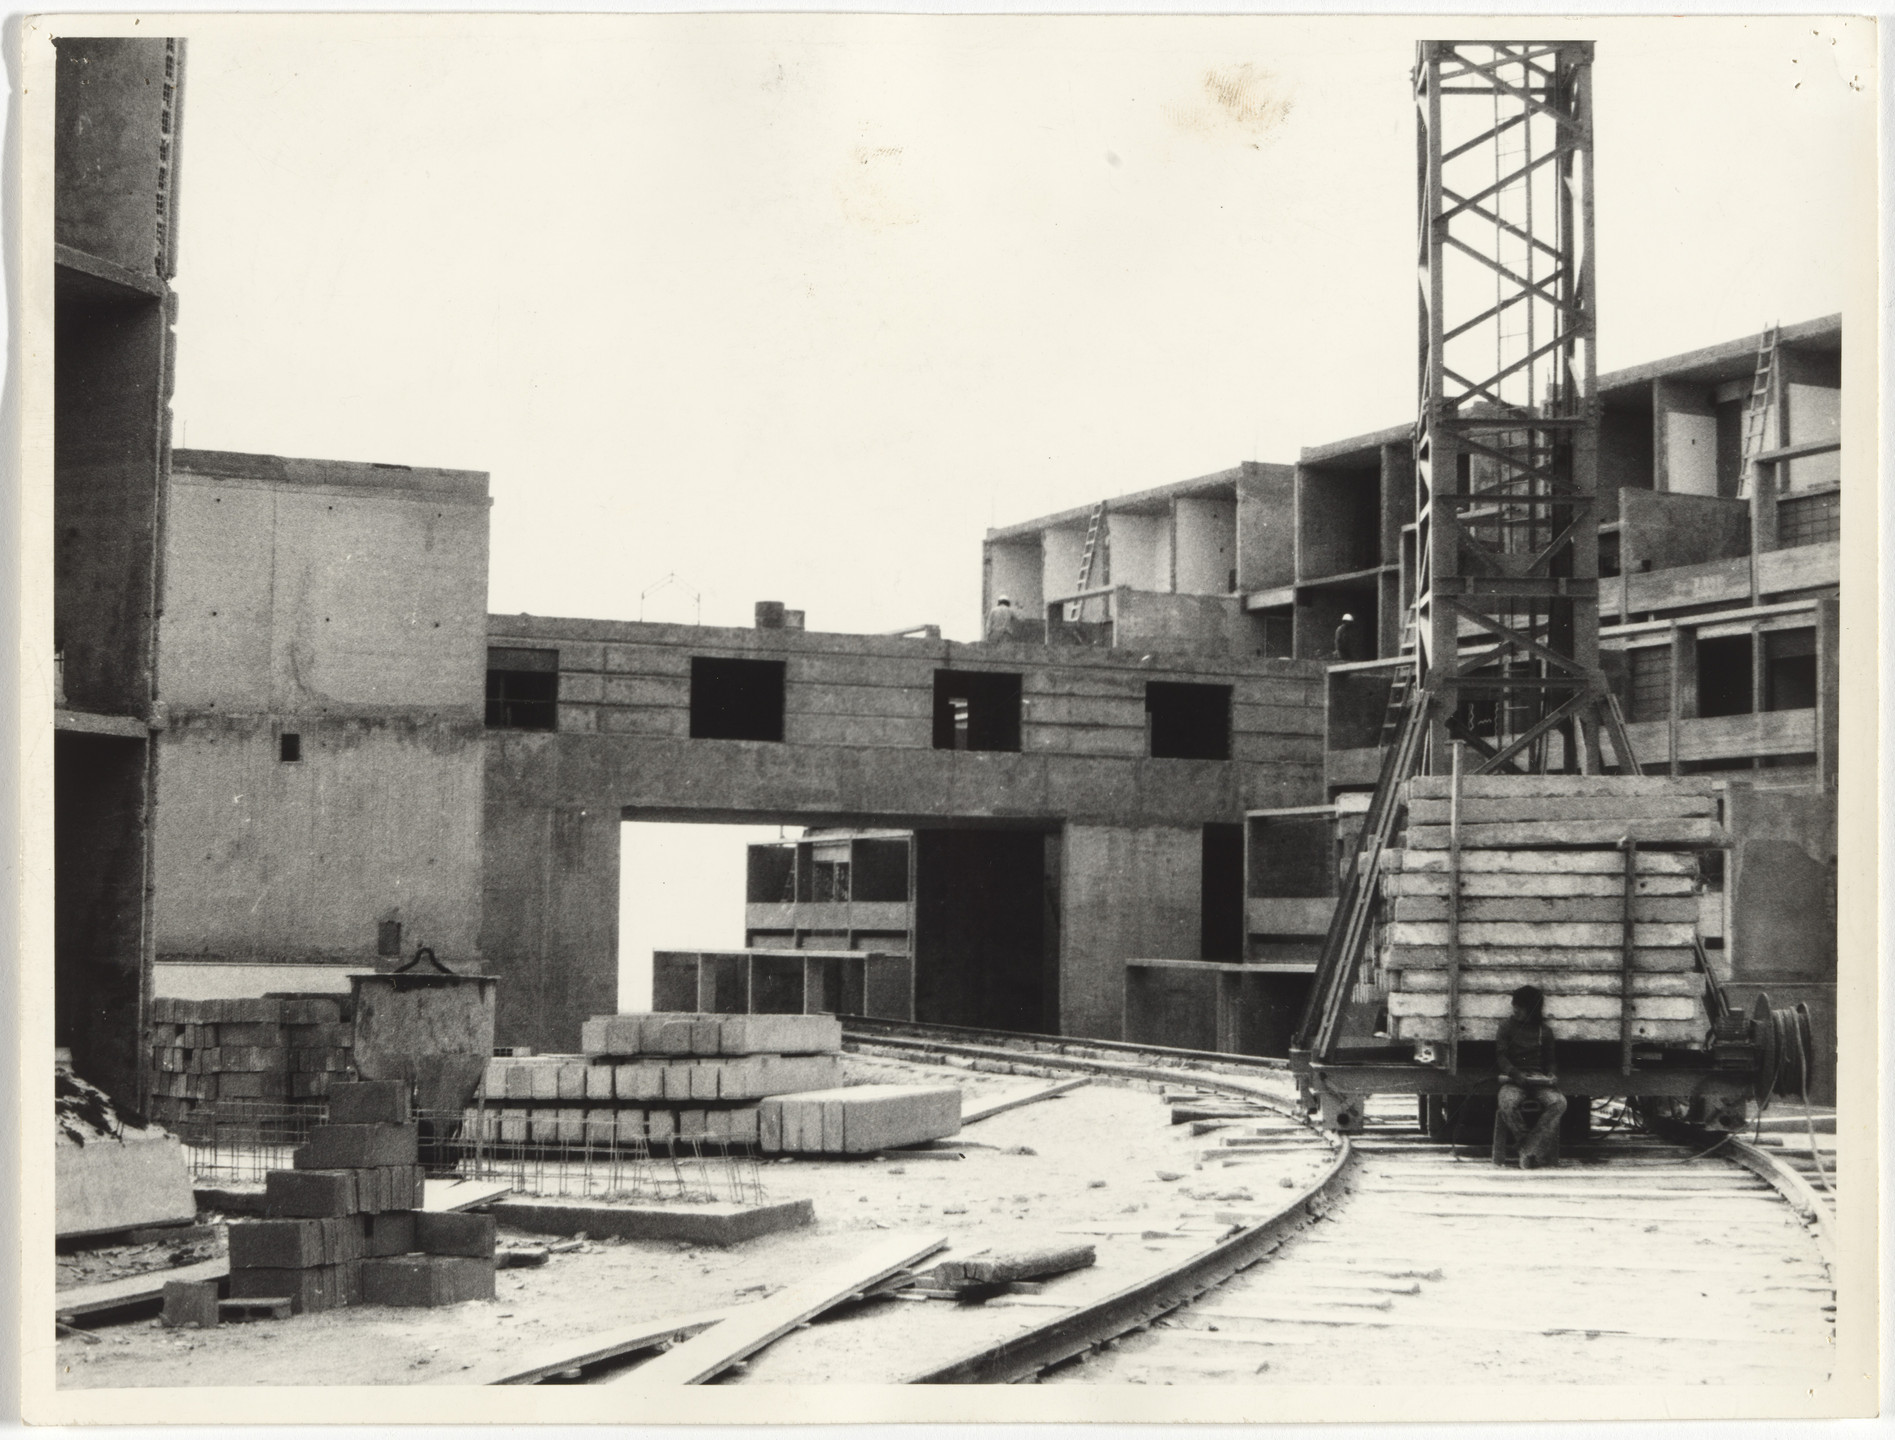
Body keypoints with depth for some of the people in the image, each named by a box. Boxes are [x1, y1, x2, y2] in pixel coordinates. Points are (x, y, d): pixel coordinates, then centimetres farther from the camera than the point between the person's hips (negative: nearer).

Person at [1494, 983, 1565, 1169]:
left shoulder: (1544, 1031, 15)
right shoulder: (1507, 1026, 9)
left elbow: (1549, 1060, 20)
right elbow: (1500, 1055, 1)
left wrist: (1551, 1075, -4)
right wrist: (1515, 1073, -18)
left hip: (1539, 1080, 2)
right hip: (1513, 1080, -2)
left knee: (1559, 1102, -30)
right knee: (1508, 1103, -37)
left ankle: (1530, 1151, -32)